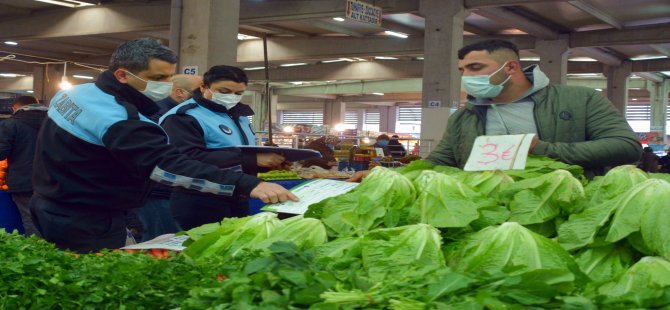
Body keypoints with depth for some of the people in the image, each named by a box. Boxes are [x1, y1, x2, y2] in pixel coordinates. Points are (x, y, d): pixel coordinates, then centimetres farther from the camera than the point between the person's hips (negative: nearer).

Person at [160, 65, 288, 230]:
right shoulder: (183, 117, -13)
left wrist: (268, 161, -1)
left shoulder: (237, 114, 15)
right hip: (199, 204, -8)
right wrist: (253, 159, -30)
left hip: (237, 200, 9)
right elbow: (189, 160, -28)